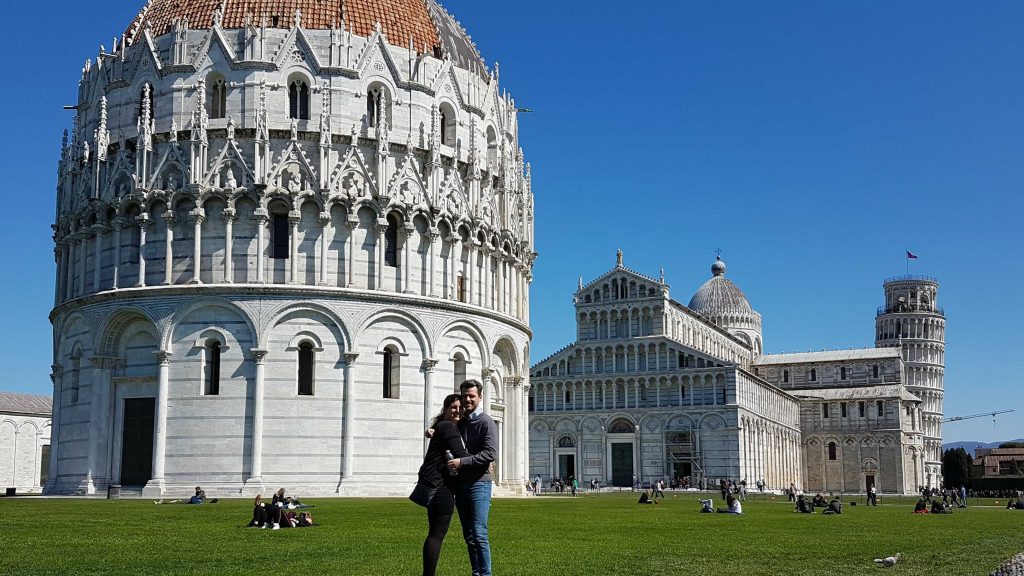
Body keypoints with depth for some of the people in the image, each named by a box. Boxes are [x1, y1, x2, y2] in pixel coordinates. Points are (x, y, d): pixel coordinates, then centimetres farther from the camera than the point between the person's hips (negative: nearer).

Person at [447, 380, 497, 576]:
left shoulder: (486, 422, -6)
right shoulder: (460, 423, 15)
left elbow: (491, 454, -16)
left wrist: (462, 462, -20)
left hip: (479, 484, -7)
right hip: (461, 484, 7)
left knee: (479, 534, -11)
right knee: (469, 535, 10)